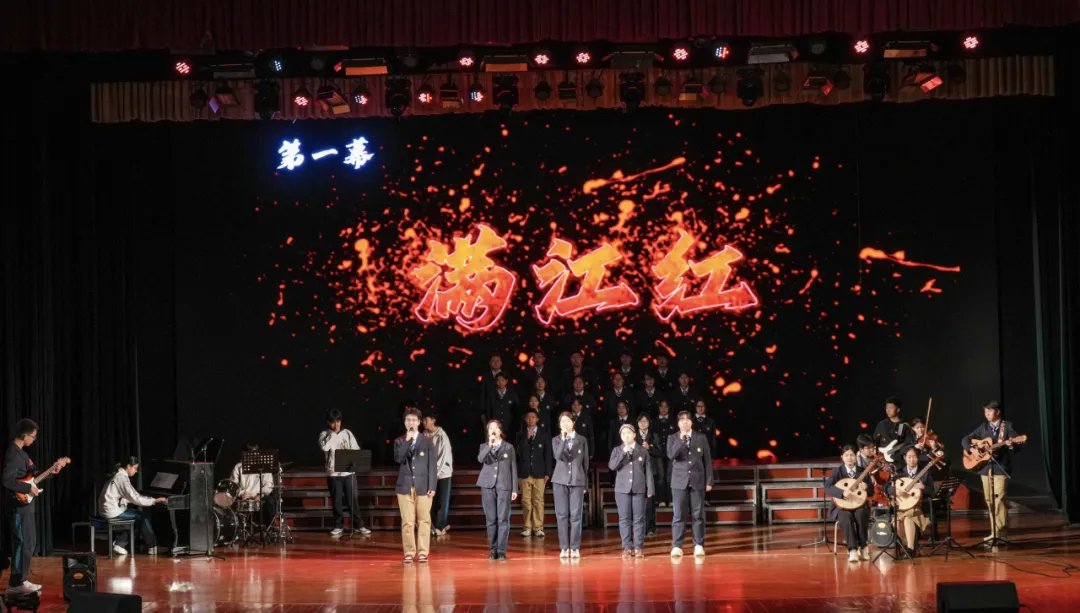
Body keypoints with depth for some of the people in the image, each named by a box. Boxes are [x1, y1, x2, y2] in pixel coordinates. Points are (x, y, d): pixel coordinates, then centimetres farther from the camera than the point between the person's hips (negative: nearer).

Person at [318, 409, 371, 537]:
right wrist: (333, 433, -14)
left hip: (349, 471, 1)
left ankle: (358, 525, 9)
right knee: (337, 501, 4)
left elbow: (356, 449, 7)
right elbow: (325, 447, -19)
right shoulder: (324, 434, 1)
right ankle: (338, 526, 13)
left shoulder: (347, 433, 6)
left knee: (352, 499, 2)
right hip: (333, 472, -1)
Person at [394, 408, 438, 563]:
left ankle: (423, 552, 4)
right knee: (407, 521, 0)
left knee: (424, 520, -1)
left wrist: (432, 486, -4)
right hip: (405, 486, 1)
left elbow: (433, 465, 3)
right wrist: (407, 440, -15)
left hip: (423, 487, -1)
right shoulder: (399, 441, 8)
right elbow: (398, 459, -9)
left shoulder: (427, 442, 5)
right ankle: (409, 552, 5)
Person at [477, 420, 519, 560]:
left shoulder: (509, 447, 7)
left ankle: (501, 551, -5)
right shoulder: (484, 446, 9)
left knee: (503, 519, -6)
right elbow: (480, 459, -12)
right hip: (488, 486, 1)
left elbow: (513, 469, 7)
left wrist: (515, 489, 2)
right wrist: (489, 445, -22)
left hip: (504, 486, -1)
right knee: (491, 519, 3)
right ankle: (493, 549, 9)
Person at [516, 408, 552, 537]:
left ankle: (538, 528, -1)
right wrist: (526, 438, -14)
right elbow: (518, 452, -5)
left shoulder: (544, 435, 4)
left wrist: (547, 473, 1)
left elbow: (548, 455, 5)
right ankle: (528, 527, 6)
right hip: (525, 472, 1)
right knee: (526, 501, 1)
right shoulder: (521, 435, 6)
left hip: (539, 472, -1)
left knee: (538, 500, -3)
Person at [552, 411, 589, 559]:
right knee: (562, 514, -1)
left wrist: (585, 483, 8)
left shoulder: (582, 440, 6)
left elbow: (585, 462, 9)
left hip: (577, 481, 0)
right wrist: (563, 439, -20)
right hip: (560, 480, 0)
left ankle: (575, 547, 0)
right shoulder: (556, 440, 5)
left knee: (576, 514, -3)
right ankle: (564, 547, 2)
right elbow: (558, 456, -14)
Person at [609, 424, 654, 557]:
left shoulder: (643, 451, 7)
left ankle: (639, 547, 2)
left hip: (639, 489, 0)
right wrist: (623, 452, -14)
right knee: (624, 519, -1)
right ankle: (627, 547, 2)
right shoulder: (617, 450, 8)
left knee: (639, 519, -1)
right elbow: (611, 466, -7)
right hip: (622, 489, 1)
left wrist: (650, 489, 0)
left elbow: (648, 471, 6)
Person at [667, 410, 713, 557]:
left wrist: (709, 481, 0)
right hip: (680, 481, 0)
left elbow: (707, 460, 5)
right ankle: (676, 546, -1)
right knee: (679, 515, -2)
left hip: (697, 481, 1)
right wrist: (681, 439, -20)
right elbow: (671, 455, -12)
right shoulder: (673, 438, 5)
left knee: (698, 515, 1)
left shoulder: (701, 437, 5)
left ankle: (699, 545, 6)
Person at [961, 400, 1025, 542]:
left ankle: (1001, 532, -12)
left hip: (1001, 467, -5)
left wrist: (1011, 445, -30)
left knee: (999, 499, -12)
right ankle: (995, 531, 14)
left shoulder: (1007, 426, -2)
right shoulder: (983, 427, 11)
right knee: (989, 500, 7)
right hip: (986, 468, 5)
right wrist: (972, 449, -9)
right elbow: (965, 440, 10)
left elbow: (1018, 447, -8)